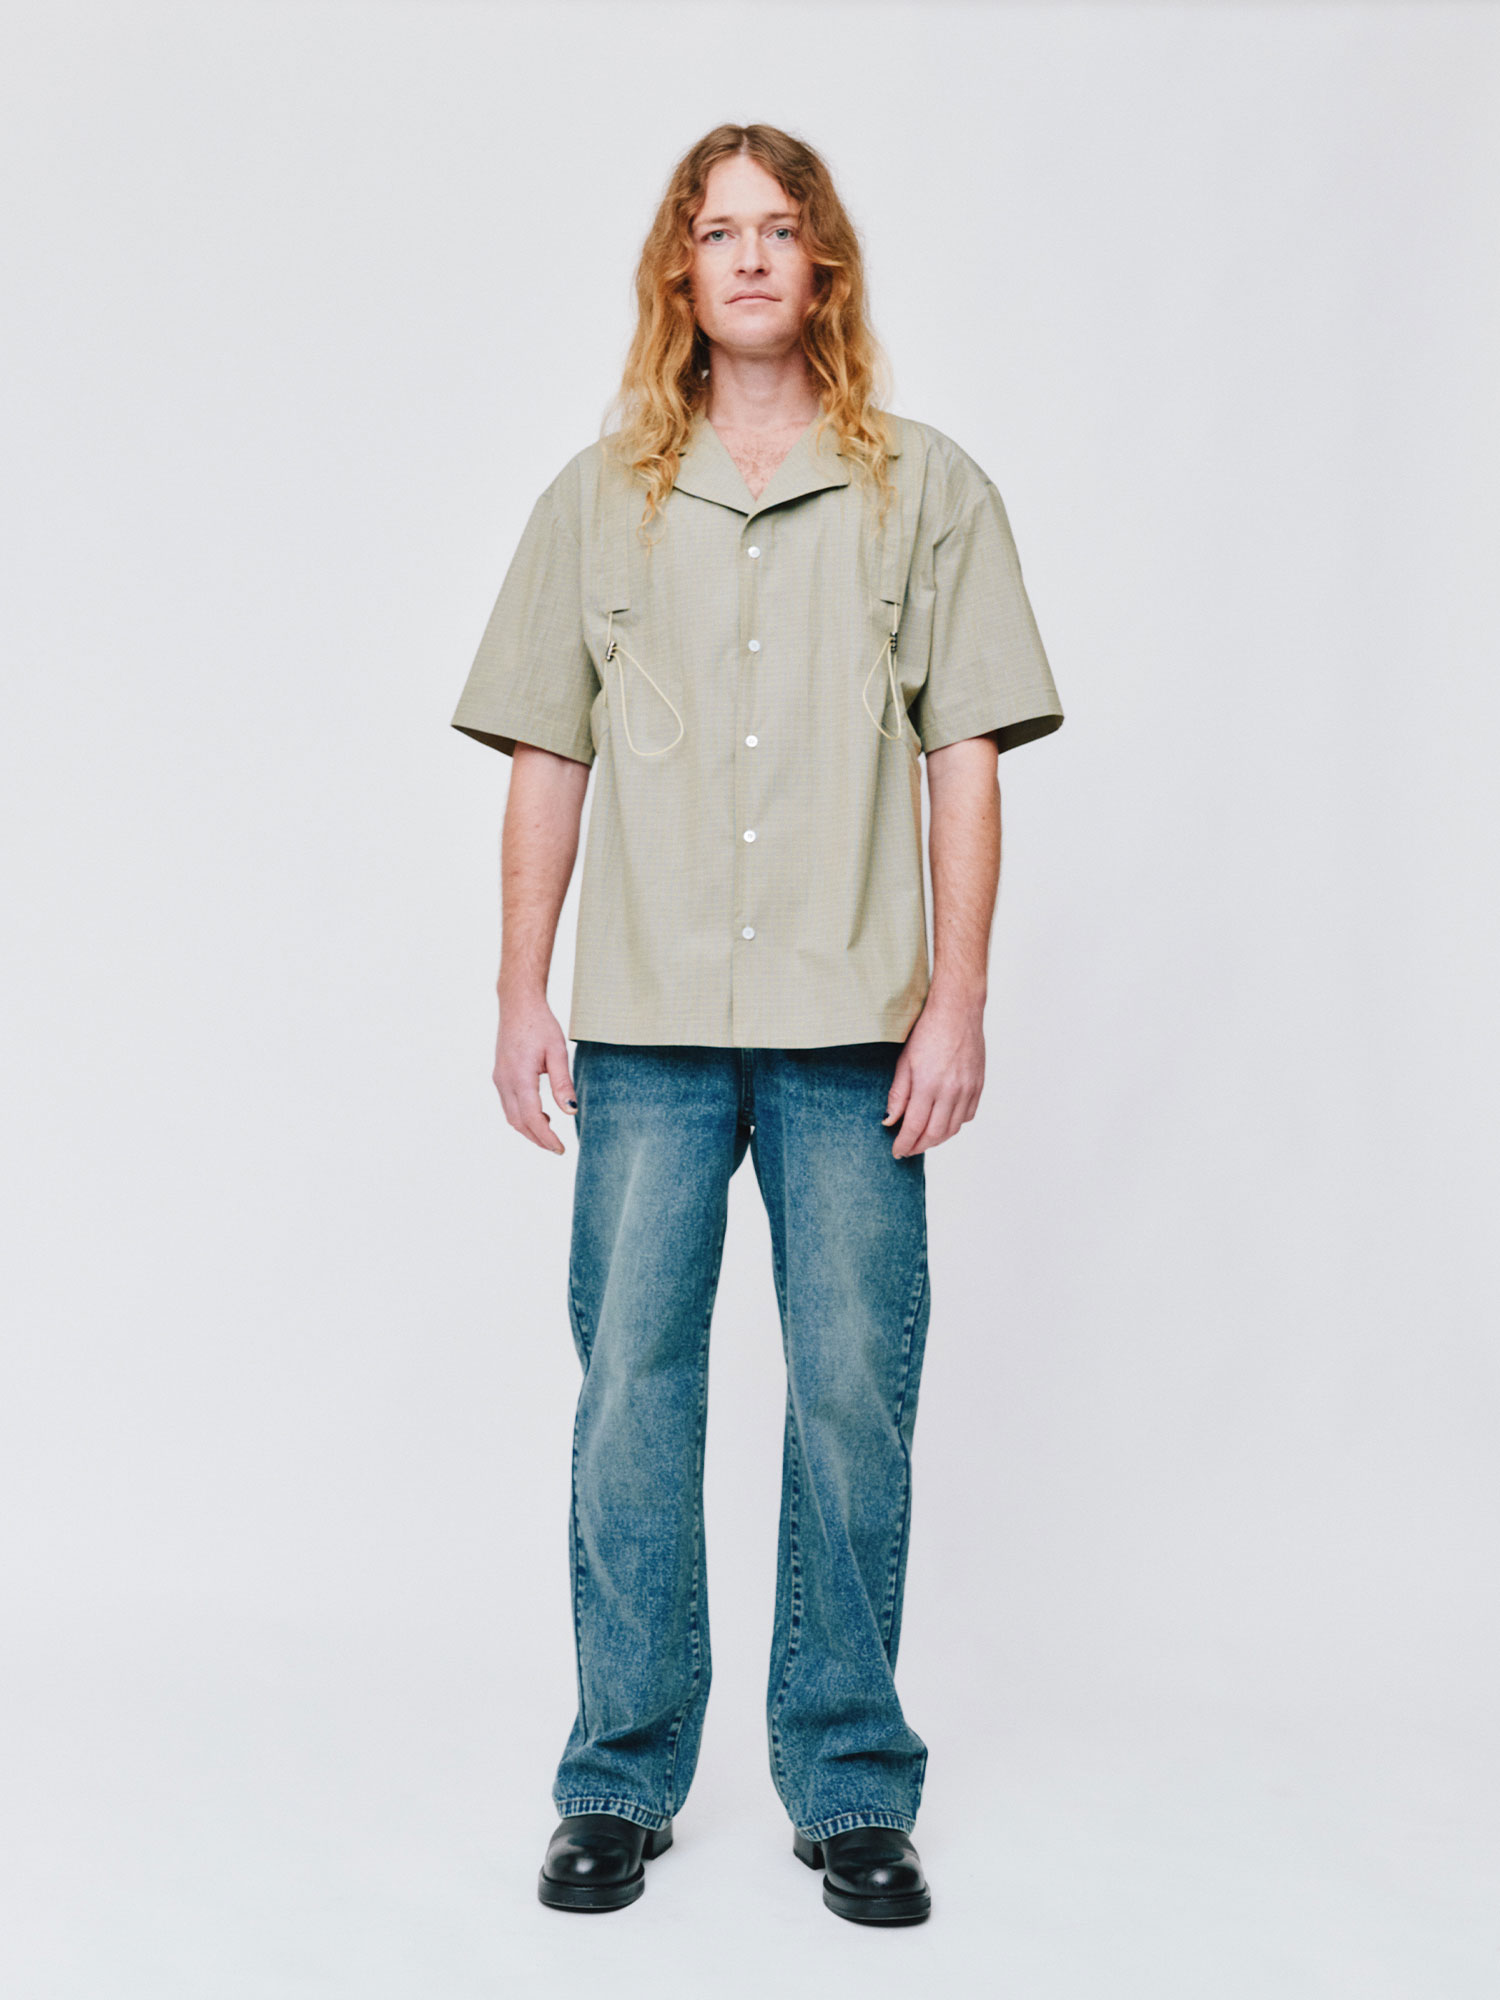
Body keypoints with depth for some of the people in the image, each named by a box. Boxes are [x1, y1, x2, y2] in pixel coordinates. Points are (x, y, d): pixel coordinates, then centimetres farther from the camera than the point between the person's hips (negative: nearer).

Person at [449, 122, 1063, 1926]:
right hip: (647, 1029, 1)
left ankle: (850, 1790, 17)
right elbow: (545, 762, 11)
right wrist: (522, 997, 5)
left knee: (853, 1400, 2)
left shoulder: (927, 492, 8)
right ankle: (621, 1781, 17)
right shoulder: (597, 499, 12)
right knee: (629, 1393, 3)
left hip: (853, 1031, -1)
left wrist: (955, 1001, -3)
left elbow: (964, 762, 4)